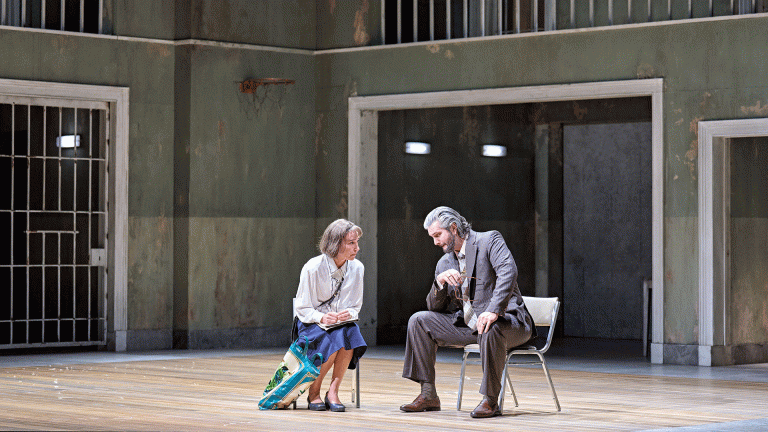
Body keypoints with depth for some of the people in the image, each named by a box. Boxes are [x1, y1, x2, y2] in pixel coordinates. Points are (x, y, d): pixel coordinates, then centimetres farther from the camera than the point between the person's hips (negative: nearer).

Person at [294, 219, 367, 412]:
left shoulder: (357, 268, -1)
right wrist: (322, 317, -27)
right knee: (330, 344, -35)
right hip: (312, 324, -3)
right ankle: (313, 393, -11)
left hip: (342, 323, 3)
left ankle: (333, 391, -21)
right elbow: (302, 308, -8)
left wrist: (348, 314, -16)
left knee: (349, 336, -33)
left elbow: (356, 306, 9)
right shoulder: (313, 268, -14)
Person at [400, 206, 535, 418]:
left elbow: (508, 271, -26)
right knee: (419, 320, -2)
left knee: (491, 329, -41)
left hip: (506, 321, -7)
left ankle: (491, 400, -28)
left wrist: (493, 310, -39)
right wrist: (440, 281, -11)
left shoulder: (489, 241, -7)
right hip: (467, 326, 7)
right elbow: (435, 308, 11)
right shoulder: (445, 263, 13)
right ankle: (428, 395, -3)